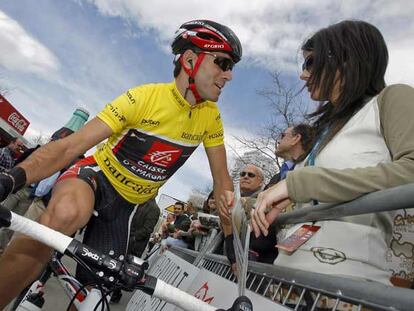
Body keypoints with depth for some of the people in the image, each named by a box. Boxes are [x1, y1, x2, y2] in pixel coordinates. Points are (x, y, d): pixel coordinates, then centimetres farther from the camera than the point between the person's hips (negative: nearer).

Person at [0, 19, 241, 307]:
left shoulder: (211, 116, -8)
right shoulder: (144, 97, -23)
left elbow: (222, 179, -2)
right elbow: (71, 145, -25)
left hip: (127, 203, 5)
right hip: (98, 175, -4)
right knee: (68, 213, -40)